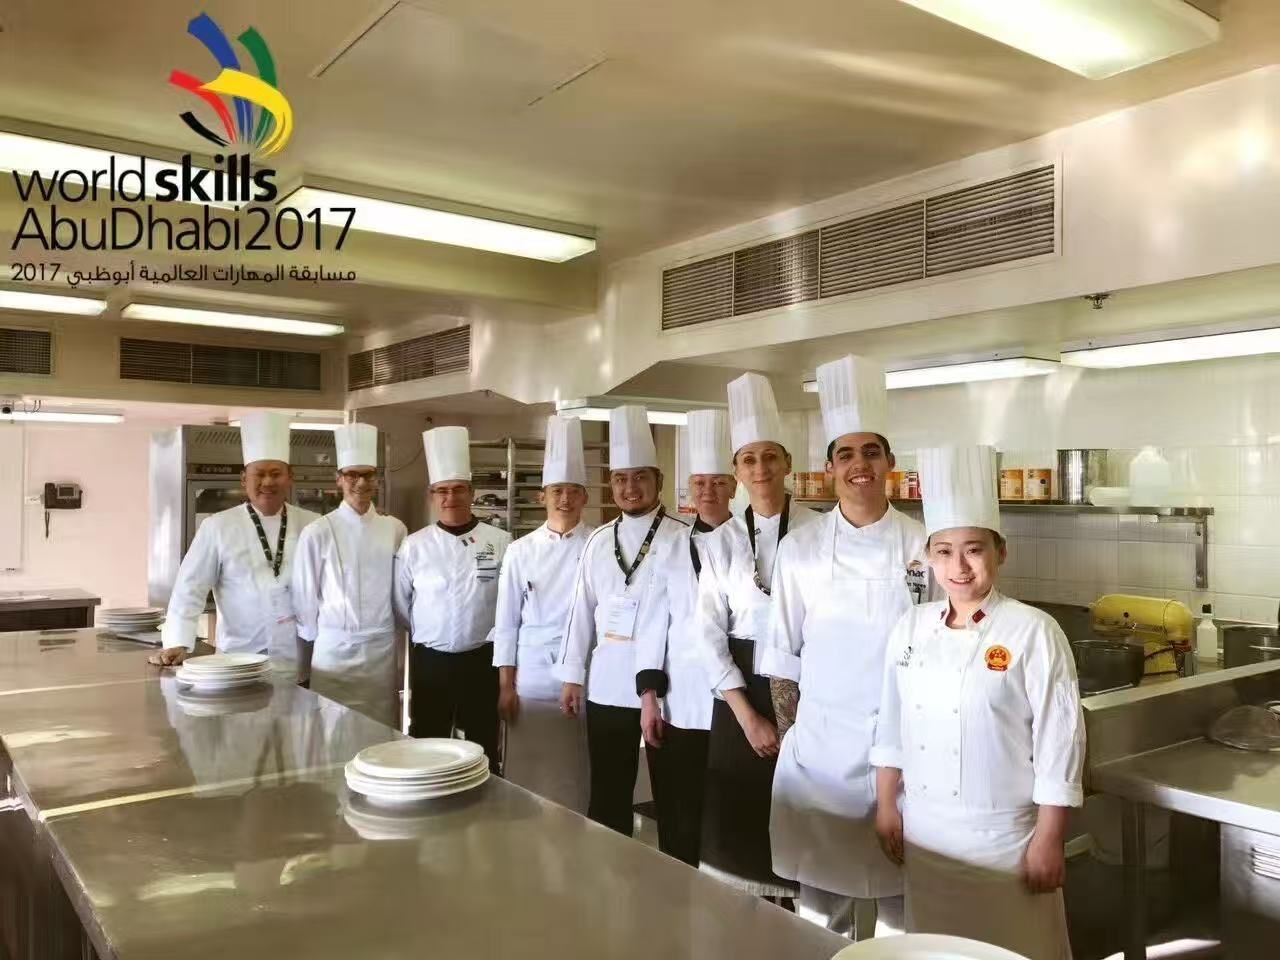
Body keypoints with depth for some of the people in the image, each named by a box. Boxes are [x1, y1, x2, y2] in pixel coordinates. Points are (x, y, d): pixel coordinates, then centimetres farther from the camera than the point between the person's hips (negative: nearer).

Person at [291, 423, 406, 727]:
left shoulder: (395, 530, 2)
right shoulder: (318, 533, -7)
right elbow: (305, 594, 0)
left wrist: (398, 628, 11)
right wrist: (315, 636, 6)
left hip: (382, 649, 3)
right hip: (335, 649, -2)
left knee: (382, 728, 9)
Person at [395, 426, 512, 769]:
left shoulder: (500, 542, -4)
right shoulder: (414, 545, -2)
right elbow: (400, 604, 5)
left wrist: (493, 635, 2)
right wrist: (428, 634, 6)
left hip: (481, 661, 0)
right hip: (429, 661, 1)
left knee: (482, 750, 10)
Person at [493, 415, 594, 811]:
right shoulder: (521, 551, 2)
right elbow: (506, 621, 4)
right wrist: (506, 686, 1)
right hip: (531, 674, 1)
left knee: (576, 776, 4)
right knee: (525, 777, 4)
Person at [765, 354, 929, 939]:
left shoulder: (923, 547, -3)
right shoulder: (800, 550, -2)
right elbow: (783, 655, 4)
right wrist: (790, 734, 3)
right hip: (822, 742, 0)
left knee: (905, 899, 10)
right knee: (822, 900, 11)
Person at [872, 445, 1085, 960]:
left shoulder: (1033, 632, -13)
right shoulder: (911, 627, 1)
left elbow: (1059, 743, -12)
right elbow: (891, 725, 7)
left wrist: (1048, 841, -11)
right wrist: (887, 806, 8)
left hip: (1004, 836, -4)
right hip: (923, 833, 4)